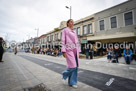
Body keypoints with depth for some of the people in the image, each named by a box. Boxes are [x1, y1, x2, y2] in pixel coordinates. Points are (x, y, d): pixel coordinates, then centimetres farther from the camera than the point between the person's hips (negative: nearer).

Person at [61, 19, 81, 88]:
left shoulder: (74, 32, 22)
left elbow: (77, 42, 19)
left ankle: (72, 82, 18)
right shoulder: (65, 30, 5)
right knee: (72, 66, -12)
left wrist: (78, 51, 12)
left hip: (75, 50, 7)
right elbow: (63, 41, -5)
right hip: (69, 50, -6)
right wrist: (63, 51, -13)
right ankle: (64, 75, 19)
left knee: (75, 67, 3)